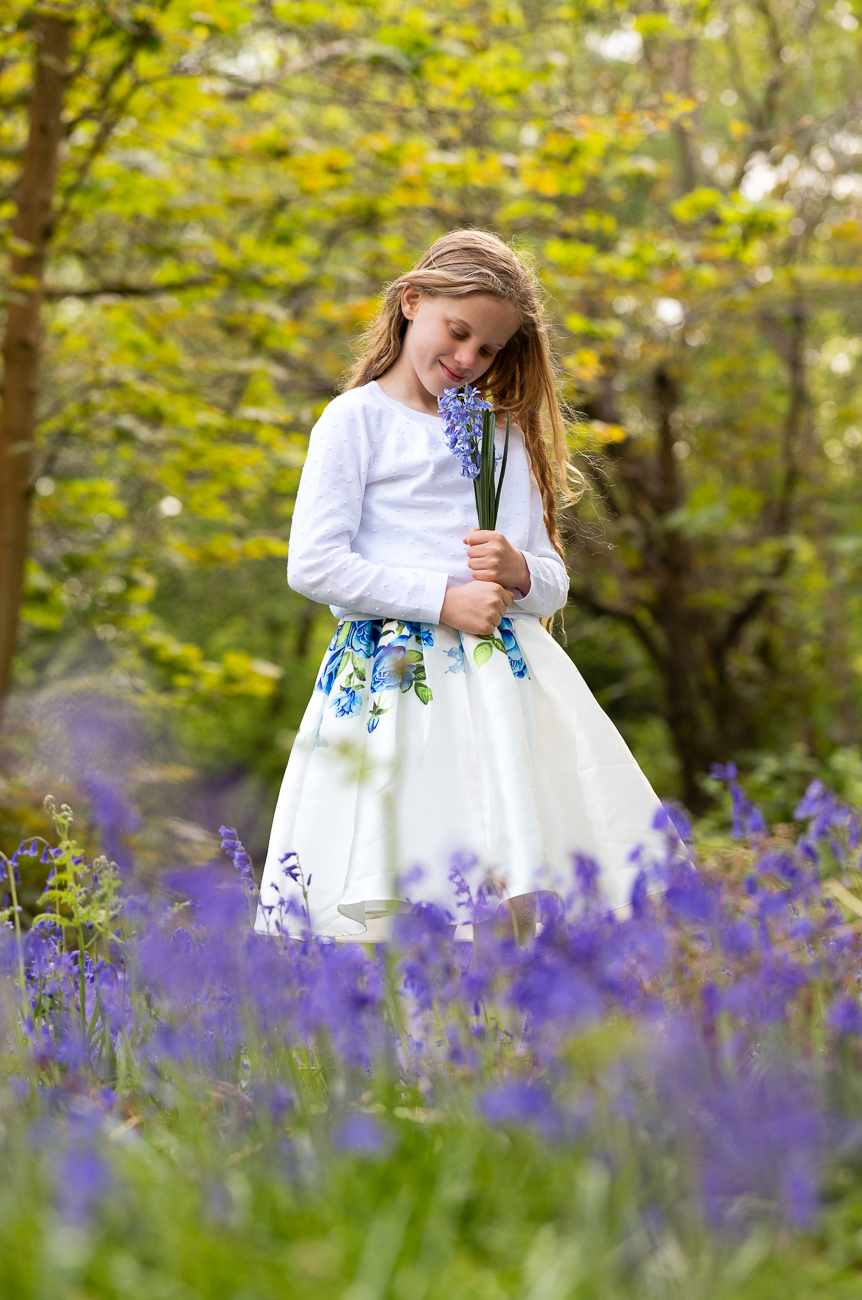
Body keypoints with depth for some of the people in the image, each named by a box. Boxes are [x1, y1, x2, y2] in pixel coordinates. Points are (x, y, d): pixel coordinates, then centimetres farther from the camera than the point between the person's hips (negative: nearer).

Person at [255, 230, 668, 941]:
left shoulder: (509, 436, 19)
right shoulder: (357, 420, 3)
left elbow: (554, 582, 18)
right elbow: (313, 564, -7)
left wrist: (519, 571, -6)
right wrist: (443, 599, -12)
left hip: (510, 684, 5)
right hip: (396, 685, -4)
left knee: (523, 892, -6)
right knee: (387, 900, -13)